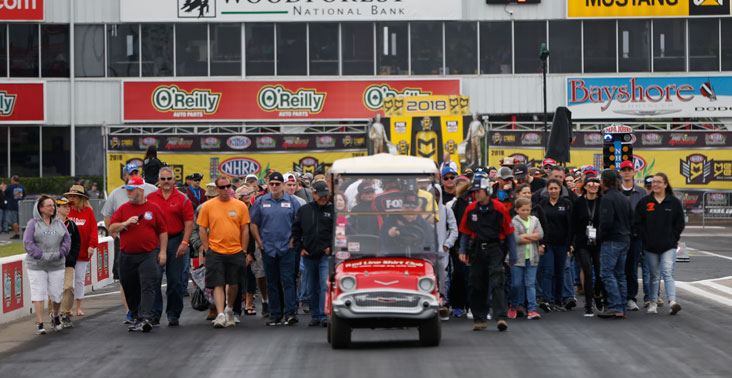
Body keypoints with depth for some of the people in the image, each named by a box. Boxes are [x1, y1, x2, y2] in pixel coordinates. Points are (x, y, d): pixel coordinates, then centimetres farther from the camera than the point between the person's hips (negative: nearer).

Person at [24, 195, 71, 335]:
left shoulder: (59, 223, 11)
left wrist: (59, 254, -9)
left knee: (56, 294, 4)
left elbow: (67, 240, 8)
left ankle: (55, 315, 33)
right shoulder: (33, 224, 0)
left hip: (56, 266, 3)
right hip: (36, 265, -3)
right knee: (38, 293, -7)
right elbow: (27, 243, -7)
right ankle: (39, 323, -2)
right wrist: (41, 255, -17)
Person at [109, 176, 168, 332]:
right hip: (127, 256, 4)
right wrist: (125, 223, -13)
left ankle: (146, 318, -21)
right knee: (130, 289, 8)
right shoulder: (123, 209, 10)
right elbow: (112, 228, 4)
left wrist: (163, 251, -1)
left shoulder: (153, 208, 4)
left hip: (148, 255, -3)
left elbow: (163, 231, 6)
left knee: (147, 287, -13)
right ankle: (136, 318, 21)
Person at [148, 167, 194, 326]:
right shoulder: (150, 198, 7)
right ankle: (155, 313, -1)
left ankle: (174, 315, 12)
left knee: (175, 281, 3)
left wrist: (184, 243, -11)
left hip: (176, 241, -1)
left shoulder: (182, 199, 3)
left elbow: (189, 223, -1)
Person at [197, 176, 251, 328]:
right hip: (215, 252, -2)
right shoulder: (208, 206, 1)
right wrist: (207, 250, -1)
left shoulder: (240, 206, 4)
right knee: (218, 284, -7)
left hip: (236, 252, 2)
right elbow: (202, 229, 4)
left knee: (234, 284, 11)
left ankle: (229, 310, 31)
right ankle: (220, 315, -9)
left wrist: (244, 251, 3)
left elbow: (245, 230, 7)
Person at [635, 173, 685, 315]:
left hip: (669, 246, -2)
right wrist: (645, 239, -3)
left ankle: (672, 301, -21)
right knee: (654, 275, 8)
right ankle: (653, 303, 17)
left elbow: (680, 223, 7)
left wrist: (673, 238, -1)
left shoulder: (674, 202, 4)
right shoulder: (644, 202, 5)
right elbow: (638, 222, 5)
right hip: (650, 246, 2)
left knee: (667, 273, -14)